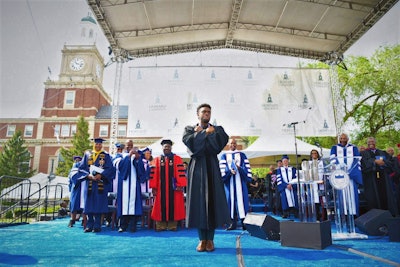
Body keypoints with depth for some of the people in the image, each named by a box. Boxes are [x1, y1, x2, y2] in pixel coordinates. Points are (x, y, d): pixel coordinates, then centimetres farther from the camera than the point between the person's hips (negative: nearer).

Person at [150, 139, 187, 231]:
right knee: (161, 206, 5)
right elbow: (154, 174, 3)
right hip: (161, 188, 2)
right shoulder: (157, 160, 9)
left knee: (173, 205, 4)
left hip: (173, 187, -1)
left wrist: (181, 185, -12)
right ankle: (161, 226, 14)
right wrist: (153, 187, -4)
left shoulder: (177, 159, 3)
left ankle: (172, 225, 13)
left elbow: (181, 172, -4)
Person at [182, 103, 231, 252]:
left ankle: (210, 239, 8)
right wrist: (205, 132, -10)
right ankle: (202, 239, 7)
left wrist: (201, 133, -7)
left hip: (212, 168, 1)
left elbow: (222, 140, -10)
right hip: (197, 168, 0)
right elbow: (189, 141, -12)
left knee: (213, 200, -1)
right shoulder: (189, 129, 10)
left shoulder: (217, 129, 12)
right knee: (198, 201, -1)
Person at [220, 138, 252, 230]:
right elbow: (222, 169, 2)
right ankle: (233, 223, 4)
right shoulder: (224, 155, 13)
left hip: (240, 181, -1)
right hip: (229, 181, 1)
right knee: (231, 200, 0)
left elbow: (247, 167, 4)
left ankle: (244, 222, -2)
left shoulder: (242, 155, 12)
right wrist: (230, 171, -16)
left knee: (241, 200, -4)